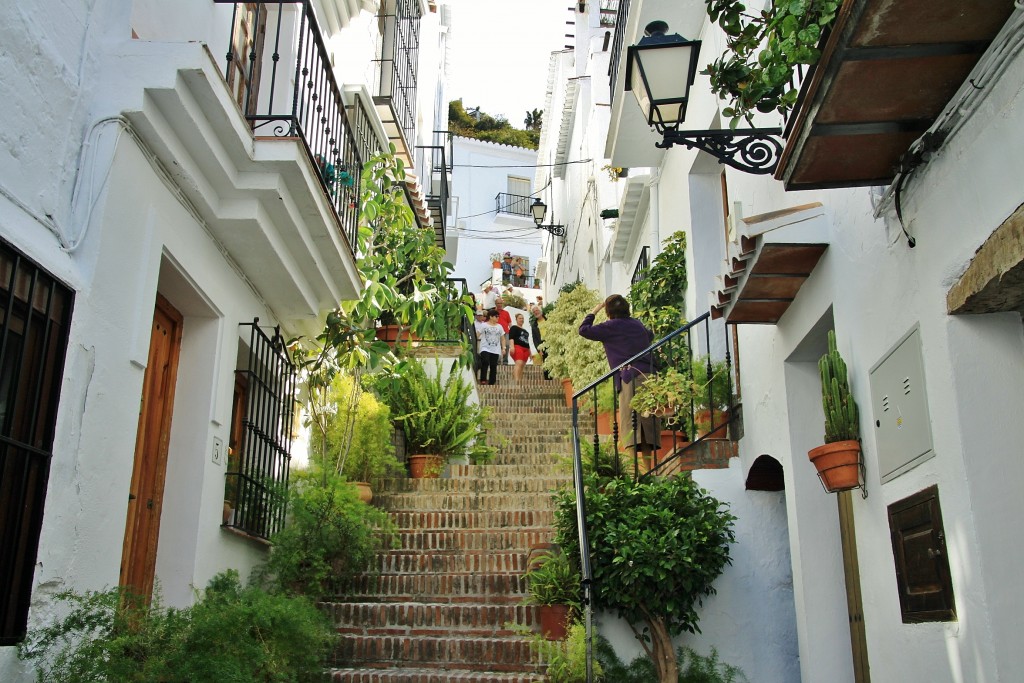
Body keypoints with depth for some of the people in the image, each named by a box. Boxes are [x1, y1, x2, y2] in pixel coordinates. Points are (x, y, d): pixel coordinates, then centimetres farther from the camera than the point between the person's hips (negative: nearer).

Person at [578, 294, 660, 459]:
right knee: (647, 420, 8)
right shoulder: (637, 324, 21)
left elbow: (584, 330, 5)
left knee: (630, 421, -11)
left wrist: (594, 311, 18)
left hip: (631, 376, -7)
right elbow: (650, 336, 42)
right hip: (649, 374, 7)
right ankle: (648, 462, 9)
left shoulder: (611, 326, 1)